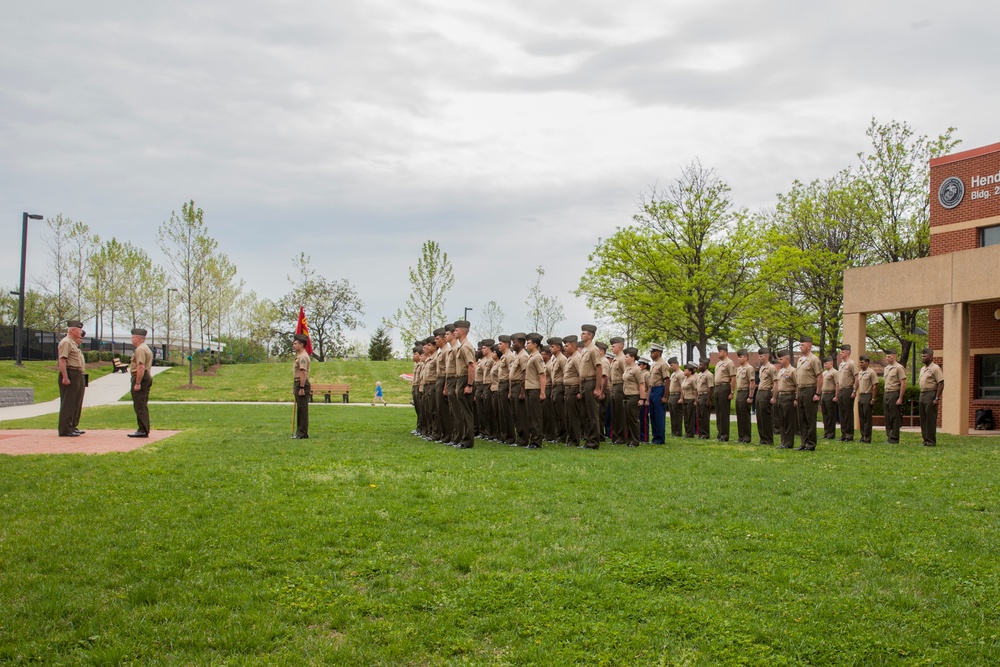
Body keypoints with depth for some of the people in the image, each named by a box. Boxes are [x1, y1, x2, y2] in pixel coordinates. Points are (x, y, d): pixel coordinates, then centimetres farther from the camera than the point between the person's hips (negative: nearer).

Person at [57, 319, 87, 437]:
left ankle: (73, 427, 23)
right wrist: (65, 377, -26)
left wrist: (79, 343, 18)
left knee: (76, 403, 15)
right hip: (70, 374, -11)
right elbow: (62, 360, -19)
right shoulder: (66, 342, -10)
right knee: (68, 403, -9)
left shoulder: (74, 343, 21)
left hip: (78, 375, 11)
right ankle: (65, 430, -8)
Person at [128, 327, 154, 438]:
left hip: (140, 378, -11)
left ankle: (143, 430, -12)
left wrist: (137, 383, -24)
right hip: (147, 377, 11)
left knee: (140, 406, -10)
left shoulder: (140, 349, -14)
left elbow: (141, 367, -24)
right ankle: (144, 429, 17)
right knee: (143, 406, 13)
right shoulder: (146, 348, 21)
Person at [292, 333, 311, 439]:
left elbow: (303, 373, -22)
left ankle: (302, 433, -5)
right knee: (300, 409, 13)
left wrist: (301, 388, -25)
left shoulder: (303, 356, -15)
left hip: (302, 384, -11)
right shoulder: (299, 355, 19)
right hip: (298, 384, 11)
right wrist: (295, 388, 24)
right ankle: (300, 432, 18)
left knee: (302, 409, -8)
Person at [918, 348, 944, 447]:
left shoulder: (935, 368, -10)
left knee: (930, 419, -6)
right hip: (922, 394, 9)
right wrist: (921, 395, 15)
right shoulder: (923, 369, 17)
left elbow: (941, 384, -14)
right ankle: (925, 439, 15)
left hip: (931, 395, -9)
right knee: (923, 419, 9)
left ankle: (931, 441, -2)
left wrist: (937, 398, -19)